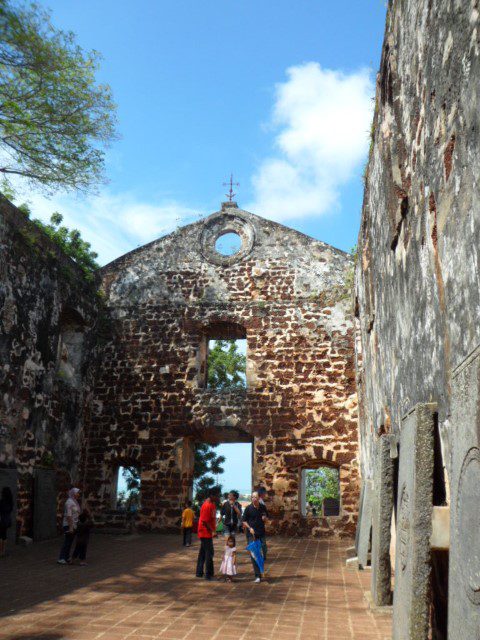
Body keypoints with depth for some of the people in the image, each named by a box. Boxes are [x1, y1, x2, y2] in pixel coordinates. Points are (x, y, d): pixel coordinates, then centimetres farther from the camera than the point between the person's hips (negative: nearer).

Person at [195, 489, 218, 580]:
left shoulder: (212, 504, 9)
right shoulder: (207, 506, -20)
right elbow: (204, 521, -22)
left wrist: (213, 530, 14)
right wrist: (212, 531, -21)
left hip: (208, 533, 9)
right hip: (206, 533, -9)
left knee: (203, 553, 15)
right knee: (209, 553, -6)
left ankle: (199, 573, 23)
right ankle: (208, 575, -1)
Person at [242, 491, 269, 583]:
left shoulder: (263, 507, 4)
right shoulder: (248, 508, -4)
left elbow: (267, 519, 17)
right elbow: (244, 521, 2)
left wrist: (265, 518, -6)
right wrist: (249, 528, -13)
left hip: (262, 533, 3)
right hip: (251, 534, -3)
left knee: (263, 555, 0)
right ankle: (257, 576, 3)